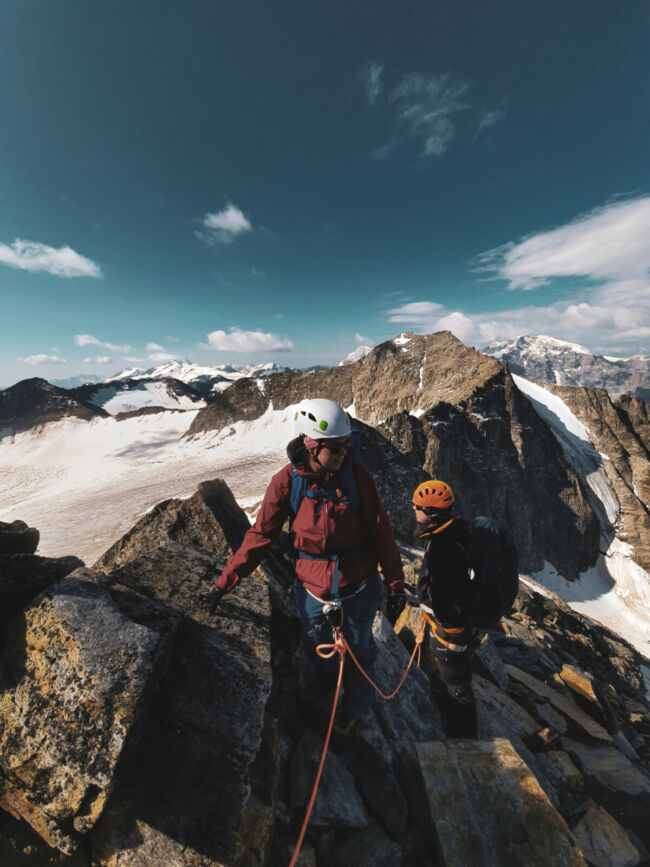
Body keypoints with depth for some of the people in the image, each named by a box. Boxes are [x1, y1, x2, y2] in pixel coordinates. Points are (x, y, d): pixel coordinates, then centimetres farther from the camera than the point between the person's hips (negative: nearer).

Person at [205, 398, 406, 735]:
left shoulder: (357, 476, -19)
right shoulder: (287, 482, -20)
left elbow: (381, 532, -11)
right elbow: (261, 534, -10)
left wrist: (395, 583, -4)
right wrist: (226, 579, -8)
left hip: (359, 589, 0)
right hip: (313, 591, 1)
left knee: (359, 649, 25)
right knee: (317, 648, 29)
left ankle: (356, 704, 59)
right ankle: (326, 678, 66)